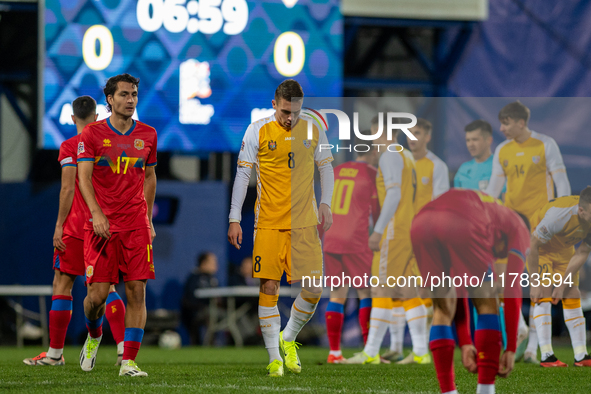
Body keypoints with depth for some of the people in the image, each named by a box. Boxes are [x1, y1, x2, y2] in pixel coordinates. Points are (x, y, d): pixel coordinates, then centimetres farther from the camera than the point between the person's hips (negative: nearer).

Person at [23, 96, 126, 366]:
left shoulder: (69, 147, -6)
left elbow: (68, 189, -12)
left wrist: (59, 226, -8)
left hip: (75, 227, -5)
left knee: (62, 285, 3)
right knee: (106, 287, 7)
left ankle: (55, 352, 5)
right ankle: (123, 347, -8)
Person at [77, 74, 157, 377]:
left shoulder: (147, 135, 10)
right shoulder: (93, 133, 0)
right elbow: (84, 176, -7)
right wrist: (96, 213, -21)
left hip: (137, 225, 2)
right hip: (101, 224, -2)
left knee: (137, 292, -7)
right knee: (97, 294, -6)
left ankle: (128, 362, -5)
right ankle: (94, 335, 27)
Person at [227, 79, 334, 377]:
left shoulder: (313, 129, 5)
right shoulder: (258, 131, -2)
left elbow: (325, 168, 16)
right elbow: (242, 174, 1)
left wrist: (325, 204, 2)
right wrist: (234, 219, -3)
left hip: (305, 224, 2)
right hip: (268, 224, -2)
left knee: (314, 289, -4)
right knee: (269, 288, -5)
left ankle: (288, 339, 21)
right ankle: (274, 357, 4)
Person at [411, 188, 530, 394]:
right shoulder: (518, 228, 31)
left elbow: (458, 294, 42)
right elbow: (512, 292, 22)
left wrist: (465, 344, 41)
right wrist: (511, 349, 23)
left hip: (421, 223, 5)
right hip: (461, 224, -5)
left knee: (443, 308, 21)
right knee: (487, 305, 14)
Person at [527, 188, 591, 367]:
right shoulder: (559, 216, -42)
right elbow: (532, 245, -31)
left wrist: (563, 284, -16)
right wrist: (535, 283, -27)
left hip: (564, 248, 6)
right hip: (539, 245, -6)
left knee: (573, 295, -1)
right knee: (544, 294, -17)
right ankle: (546, 356, -19)